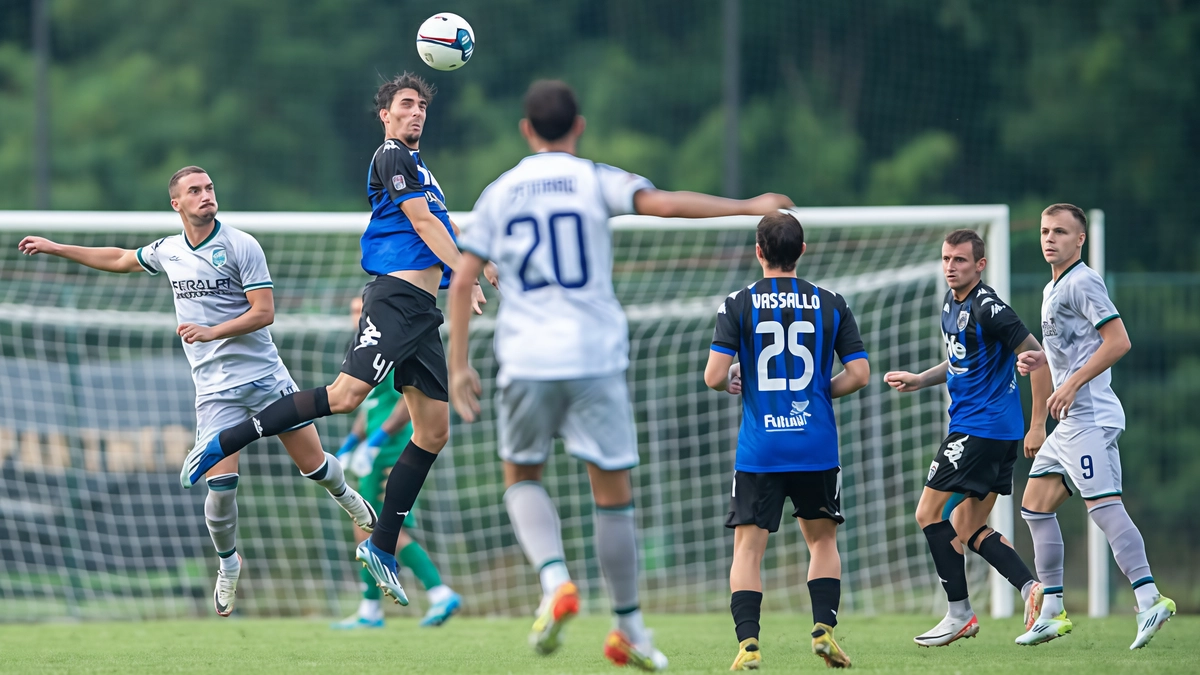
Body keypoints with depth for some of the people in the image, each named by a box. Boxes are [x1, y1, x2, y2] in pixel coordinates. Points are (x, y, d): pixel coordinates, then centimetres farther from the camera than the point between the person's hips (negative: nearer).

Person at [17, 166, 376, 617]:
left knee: (313, 465, 2)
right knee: (220, 483, -13)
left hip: (265, 373, -2)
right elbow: (119, 259, 26)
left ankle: (345, 496, 38)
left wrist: (211, 332, -22)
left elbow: (264, 312, -11)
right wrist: (54, 248, 28)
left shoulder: (241, 246, -7)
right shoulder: (168, 251, 8)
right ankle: (228, 563, 11)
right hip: (215, 388, 2)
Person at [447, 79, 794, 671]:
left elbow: (461, 281, 5)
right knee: (613, 492, 7)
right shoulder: (594, 180, 2)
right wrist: (747, 207, -6)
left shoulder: (499, 194, 9)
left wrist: (458, 366, 8)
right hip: (595, 357, -2)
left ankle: (555, 579, -8)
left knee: (522, 478, 18)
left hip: (525, 361, 2)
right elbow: (663, 203, -13)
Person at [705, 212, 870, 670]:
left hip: (759, 448, -1)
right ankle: (824, 628, 3)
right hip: (816, 447, 2)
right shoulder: (831, 304, 3)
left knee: (748, 546, 3)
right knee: (822, 539, 18)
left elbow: (714, 376, -9)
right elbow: (859, 373, 1)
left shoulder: (738, 304, -2)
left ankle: (748, 642, -11)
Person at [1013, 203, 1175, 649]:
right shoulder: (1052, 289, 21)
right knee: (1036, 506, 11)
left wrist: (1072, 383, -20)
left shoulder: (1082, 282, -9)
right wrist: (1036, 361, 13)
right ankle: (1051, 612, 14)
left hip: (1089, 416, -11)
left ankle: (1149, 598, -27)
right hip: (1070, 419, 11)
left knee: (1104, 505, -20)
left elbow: (1118, 341, -18)